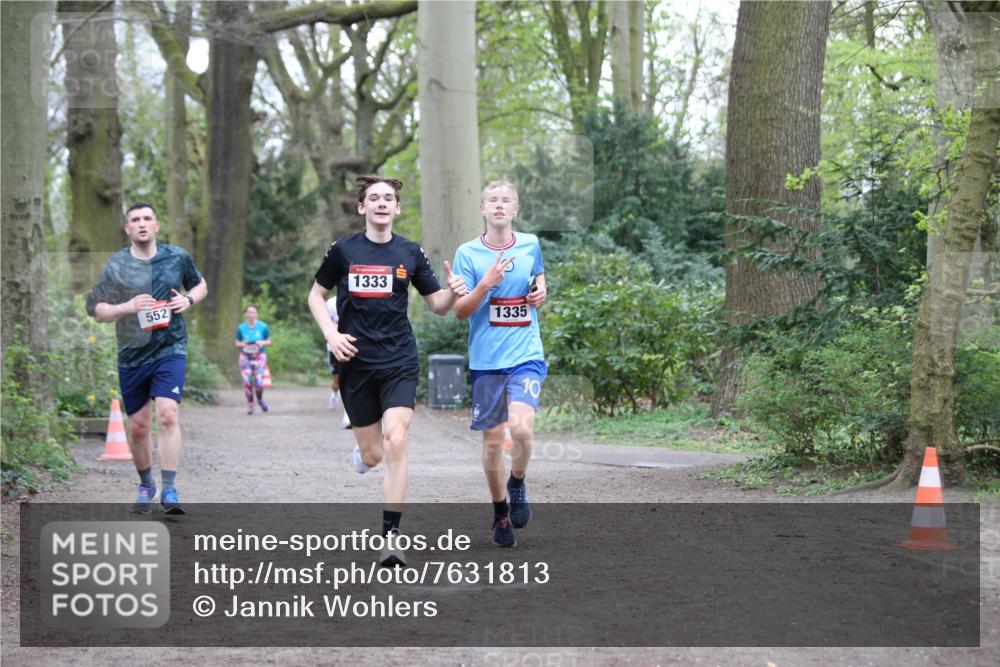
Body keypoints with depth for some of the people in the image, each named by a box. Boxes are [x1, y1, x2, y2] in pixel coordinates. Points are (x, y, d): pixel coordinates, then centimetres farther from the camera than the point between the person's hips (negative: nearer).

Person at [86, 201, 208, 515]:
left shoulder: (177, 257, 4)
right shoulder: (115, 266, 0)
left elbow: (200, 285, 21)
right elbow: (96, 310, 3)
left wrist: (188, 299, -1)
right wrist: (127, 307, -15)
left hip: (170, 350, -1)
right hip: (132, 356, 1)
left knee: (168, 415, -19)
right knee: (138, 426, 9)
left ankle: (169, 490, -18)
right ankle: (145, 486, 31)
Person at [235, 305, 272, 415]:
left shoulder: (263, 326, 0)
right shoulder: (241, 328, 2)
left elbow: (269, 341, 9)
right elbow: (237, 343, 11)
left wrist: (262, 343, -12)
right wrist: (242, 344, -11)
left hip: (259, 356, -1)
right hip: (245, 357, 1)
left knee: (258, 382, -11)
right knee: (247, 382, -9)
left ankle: (260, 399, 21)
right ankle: (250, 405, 8)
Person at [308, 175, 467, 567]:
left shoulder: (410, 253, 4)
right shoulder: (342, 251, 1)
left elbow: (437, 306, 10)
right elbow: (316, 295, 12)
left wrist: (453, 292, -13)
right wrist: (331, 334, -5)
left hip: (399, 362, 0)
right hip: (355, 362, 0)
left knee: (395, 443, -17)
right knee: (373, 455, 4)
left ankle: (390, 537, -12)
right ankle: (363, 451, 45)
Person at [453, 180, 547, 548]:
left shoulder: (530, 245, 5)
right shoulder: (468, 253, -1)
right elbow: (459, 311, -4)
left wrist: (541, 291, 5)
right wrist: (486, 284, -20)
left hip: (526, 355, 0)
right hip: (486, 361, 0)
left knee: (521, 427, -22)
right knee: (492, 440, 5)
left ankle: (517, 483, 8)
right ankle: (500, 512, 25)